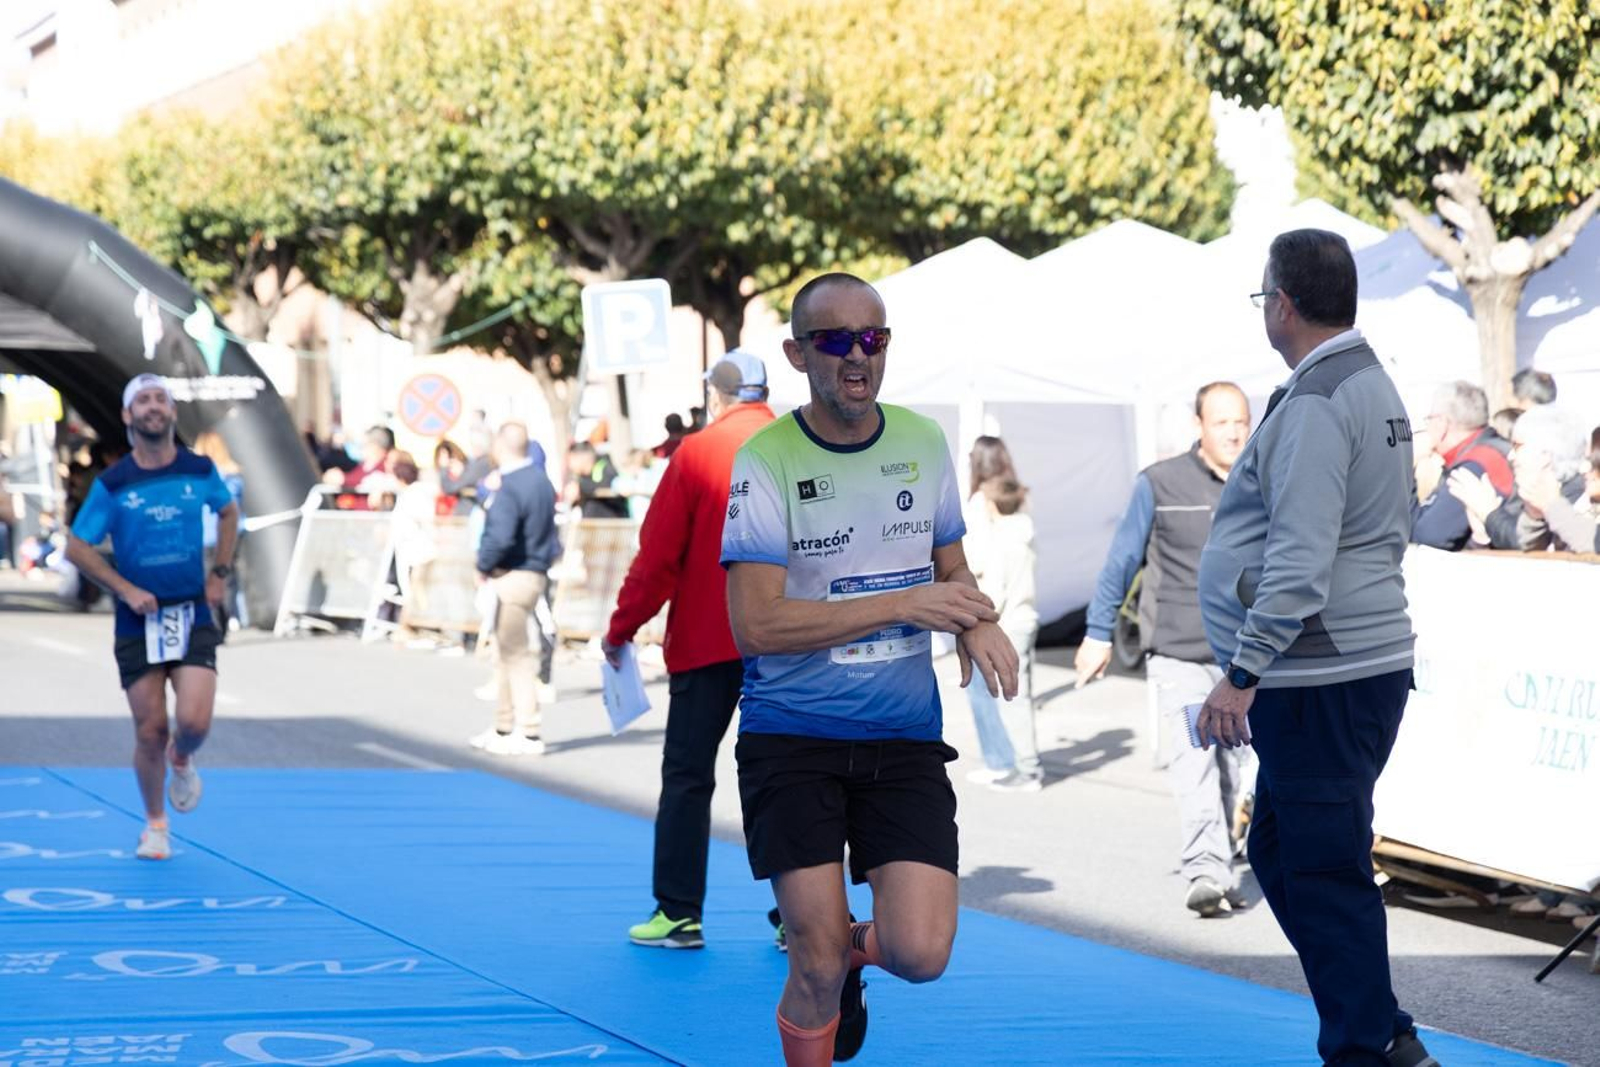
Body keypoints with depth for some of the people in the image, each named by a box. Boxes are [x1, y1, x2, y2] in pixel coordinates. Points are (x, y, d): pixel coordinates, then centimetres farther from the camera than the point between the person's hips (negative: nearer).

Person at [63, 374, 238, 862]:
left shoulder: (200, 471, -1)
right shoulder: (112, 484, -7)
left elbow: (229, 511, 20)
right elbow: (77, 547, -2)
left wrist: (220, 573, 11)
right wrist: (126, 589, -12)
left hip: (193, 615, 1)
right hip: (139, 620, -1)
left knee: (194, 721, -15)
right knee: (151, 732, 1)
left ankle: (181, 759, 23)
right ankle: (155, 823, 23)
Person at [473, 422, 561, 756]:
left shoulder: (510, 487, -19)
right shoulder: (541, 479, 10)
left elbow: (500, 537, -26)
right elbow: (548, 526, 18)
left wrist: (484, 566, -11)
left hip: (513, 576, -9)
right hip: (535, 572, 9)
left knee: (515, 654, -3)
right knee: (505, 653, 18)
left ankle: (528, 734, -1)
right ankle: (504, 728, 26)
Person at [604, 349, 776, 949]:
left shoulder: (697, 453, -4)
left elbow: (658, 555, -5)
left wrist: (621, 628, 5)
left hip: (707, 640, -2)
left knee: (687, 775, 6)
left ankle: (680, 914, 4)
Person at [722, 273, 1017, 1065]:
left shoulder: (923, 443, 4)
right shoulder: (765, 462, -10)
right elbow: (756, 624, -17)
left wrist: (977, 623, -5)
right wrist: (902, 604, -21)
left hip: (904, 739, 3)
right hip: (791, 739, -3)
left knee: (920, 954, -8)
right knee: (815, 963, -5)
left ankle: (853, 950, 26)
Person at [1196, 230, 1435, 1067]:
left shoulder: (1315, 402, -17)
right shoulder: (1374, 386, 16)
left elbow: (1299, 560, -23)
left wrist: (1243, 673, -22)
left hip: (1322, 681, -11)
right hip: (1367, 655, 11)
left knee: (1324, 874, -5)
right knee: (1279, 851, 18)